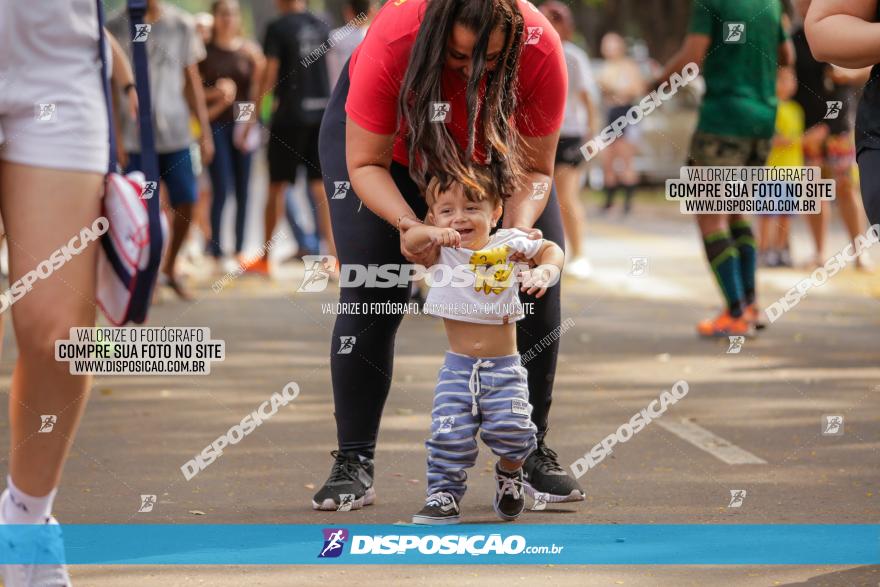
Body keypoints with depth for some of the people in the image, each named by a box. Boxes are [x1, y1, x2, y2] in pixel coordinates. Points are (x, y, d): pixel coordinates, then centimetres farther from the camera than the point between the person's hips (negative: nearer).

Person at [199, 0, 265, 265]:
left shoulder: (250, 50, 8)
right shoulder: (204, 52, 4)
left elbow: (257, 91, 7)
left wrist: (250, 123, -5)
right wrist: (216, 92, -13)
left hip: (244, 124, 2)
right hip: (216, 124, -2)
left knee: (243, 190, 3)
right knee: (221, 187, -9)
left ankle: (240, 248, 9)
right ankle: (215, 248, -3)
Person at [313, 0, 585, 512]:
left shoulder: (541, 48, -35)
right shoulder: (392, 43, -40)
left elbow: (535, 169, -22)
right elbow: (366, 163, -28)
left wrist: (520, 229, -42)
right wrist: (407, 223, -46)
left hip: (494, 144, 2)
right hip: (392, 144, -2)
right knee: (371, 292, -14)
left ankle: (531, 452, 4)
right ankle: (353, 462, -6)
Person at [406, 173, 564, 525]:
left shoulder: (508, 244, -2)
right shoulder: (442, 251, -3)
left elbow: (551, 251, 12)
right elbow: (410, 242, -21)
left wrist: (545, 271, -11)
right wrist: (433, 232, -42)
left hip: (505, 367, 0)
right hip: (458, 367, 1)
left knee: (510, 429, -13)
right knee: (450, 434, -11)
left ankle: (509, 472, 19)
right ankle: (443, 495, 6)